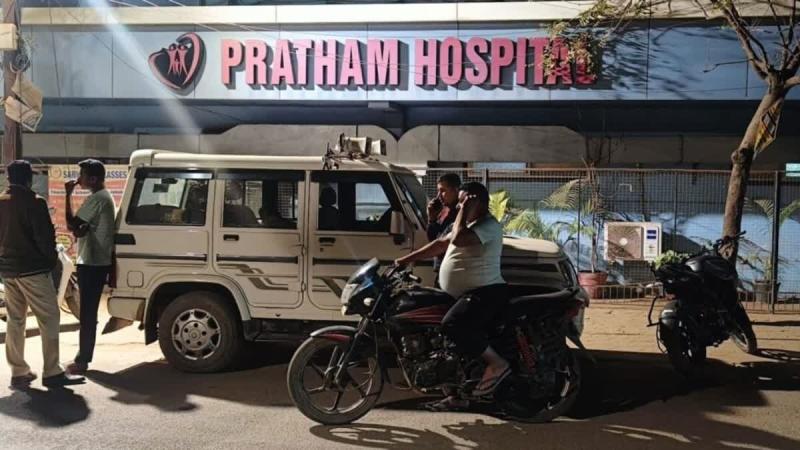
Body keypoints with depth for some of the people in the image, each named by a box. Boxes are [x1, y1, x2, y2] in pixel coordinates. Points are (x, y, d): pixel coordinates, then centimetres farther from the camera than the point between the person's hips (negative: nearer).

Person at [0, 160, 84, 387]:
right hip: (33, 268, -8)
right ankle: (52, 372, -4)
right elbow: (44, 235, -16)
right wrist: (51, 258, -1)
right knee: (49, 318, -3)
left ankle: (18, 372, 15)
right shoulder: (33, 202, -14)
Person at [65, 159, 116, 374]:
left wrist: (68, 196, -14)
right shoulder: (104, 196, 16)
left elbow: (71, 225, -18)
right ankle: (83, 356, 22)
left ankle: (82, 360, 0)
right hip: (97, 262, 10)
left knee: (87, 313, -5)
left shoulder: (96, 199, -17)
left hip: (92, 263, -10)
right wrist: (80, 229, 4)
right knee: (89, 312, 15)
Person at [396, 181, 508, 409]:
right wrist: (407, 259, 19)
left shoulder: (488, 225, -14)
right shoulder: (469, 224, 19)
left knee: (452, 325, -29)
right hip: (467, 294, 11)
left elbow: (458, 239, -30)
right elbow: (440, 244, 22)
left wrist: (464, 212, -17)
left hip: (485, 293, -11)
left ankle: (497, 363, -18)